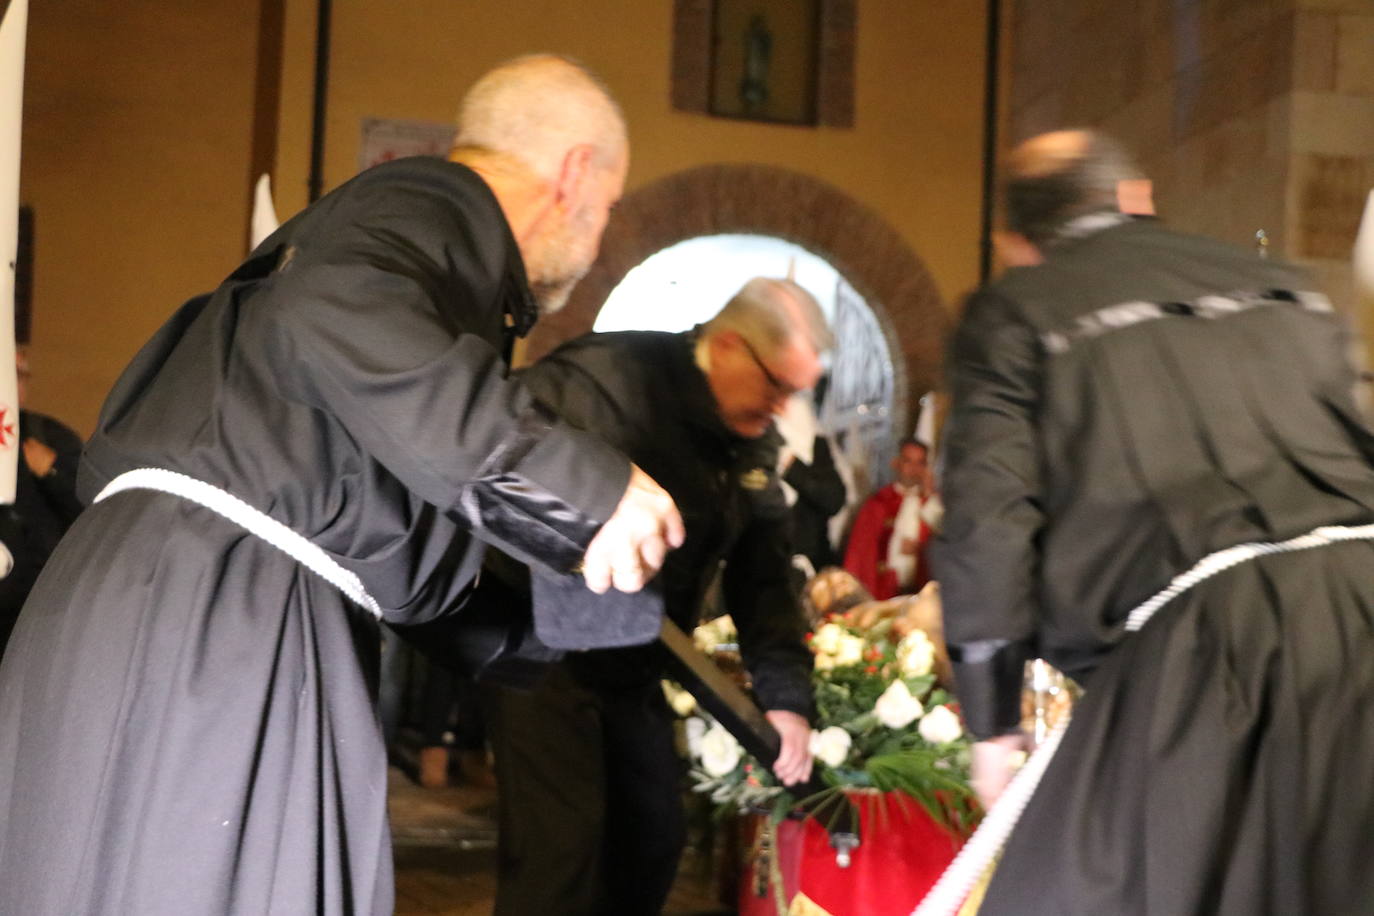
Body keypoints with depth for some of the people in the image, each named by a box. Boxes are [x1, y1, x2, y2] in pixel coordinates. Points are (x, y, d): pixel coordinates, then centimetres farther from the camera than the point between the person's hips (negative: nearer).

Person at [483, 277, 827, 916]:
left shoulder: (753, 445, 4)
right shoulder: (610, 378, -22)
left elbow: (763, 578, 5)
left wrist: (785, 695, -5)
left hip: (633, 667, 8)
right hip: (544, 644, -8)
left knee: (655, 837, 13)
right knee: (563, 841, -12)